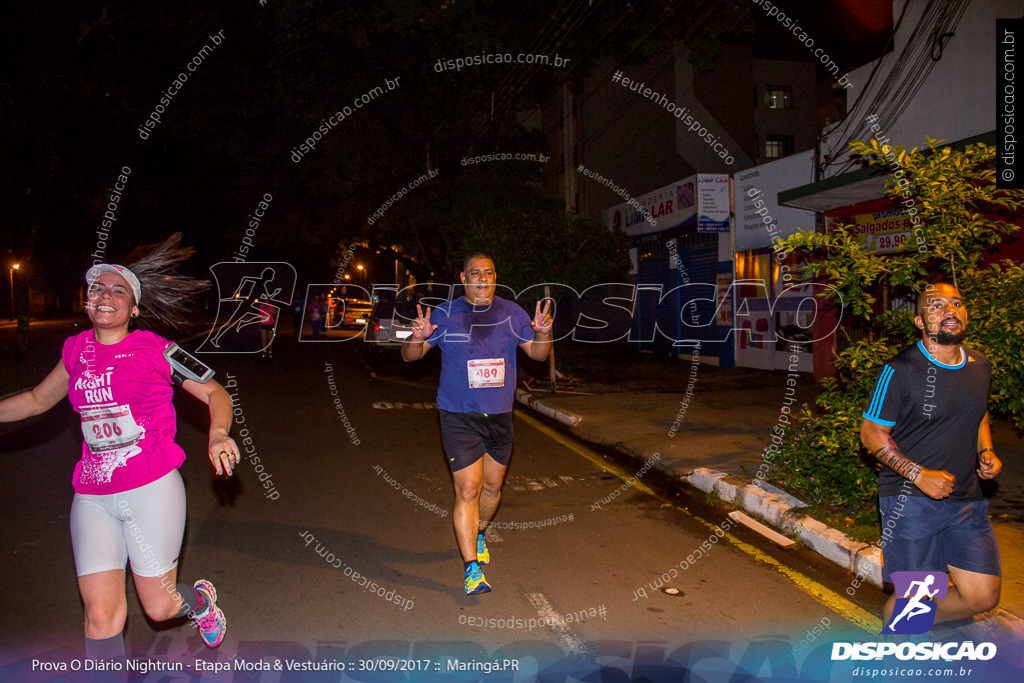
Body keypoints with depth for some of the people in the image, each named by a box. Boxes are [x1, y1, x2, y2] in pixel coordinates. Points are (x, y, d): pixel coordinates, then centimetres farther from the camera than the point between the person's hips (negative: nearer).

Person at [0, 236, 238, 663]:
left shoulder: (155, 351, -6)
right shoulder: (77, 350, 7)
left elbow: (215, 393, -3)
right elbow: (37, 400, 23)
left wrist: (218, 435, -21)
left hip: (152, 490, -4)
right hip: (93, 497, 4)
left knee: (160, 608, 7)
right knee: (100, 614, 0)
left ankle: (201, 599, 42)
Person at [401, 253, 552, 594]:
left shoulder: (511, 313, 5)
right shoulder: (445, 314, -2)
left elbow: (538, 353, 10)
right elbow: (409, 355, 0)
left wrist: (543, 332, -11)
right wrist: (418, 338, -23)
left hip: (500, 415, 4)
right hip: (459, 416, -3)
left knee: (493, 485, 17)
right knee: (468, 490, -8)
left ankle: (478, 534, 44)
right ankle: (472, 568, 0)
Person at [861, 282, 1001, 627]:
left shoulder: (980, 366, 7)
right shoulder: (900, 370, -13)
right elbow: (871, 434, -9)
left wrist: (986, 452, 5)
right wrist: (919, 475, -17)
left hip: (966, 499, 6)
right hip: (910, 499, -6)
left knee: (982, 596, 7)